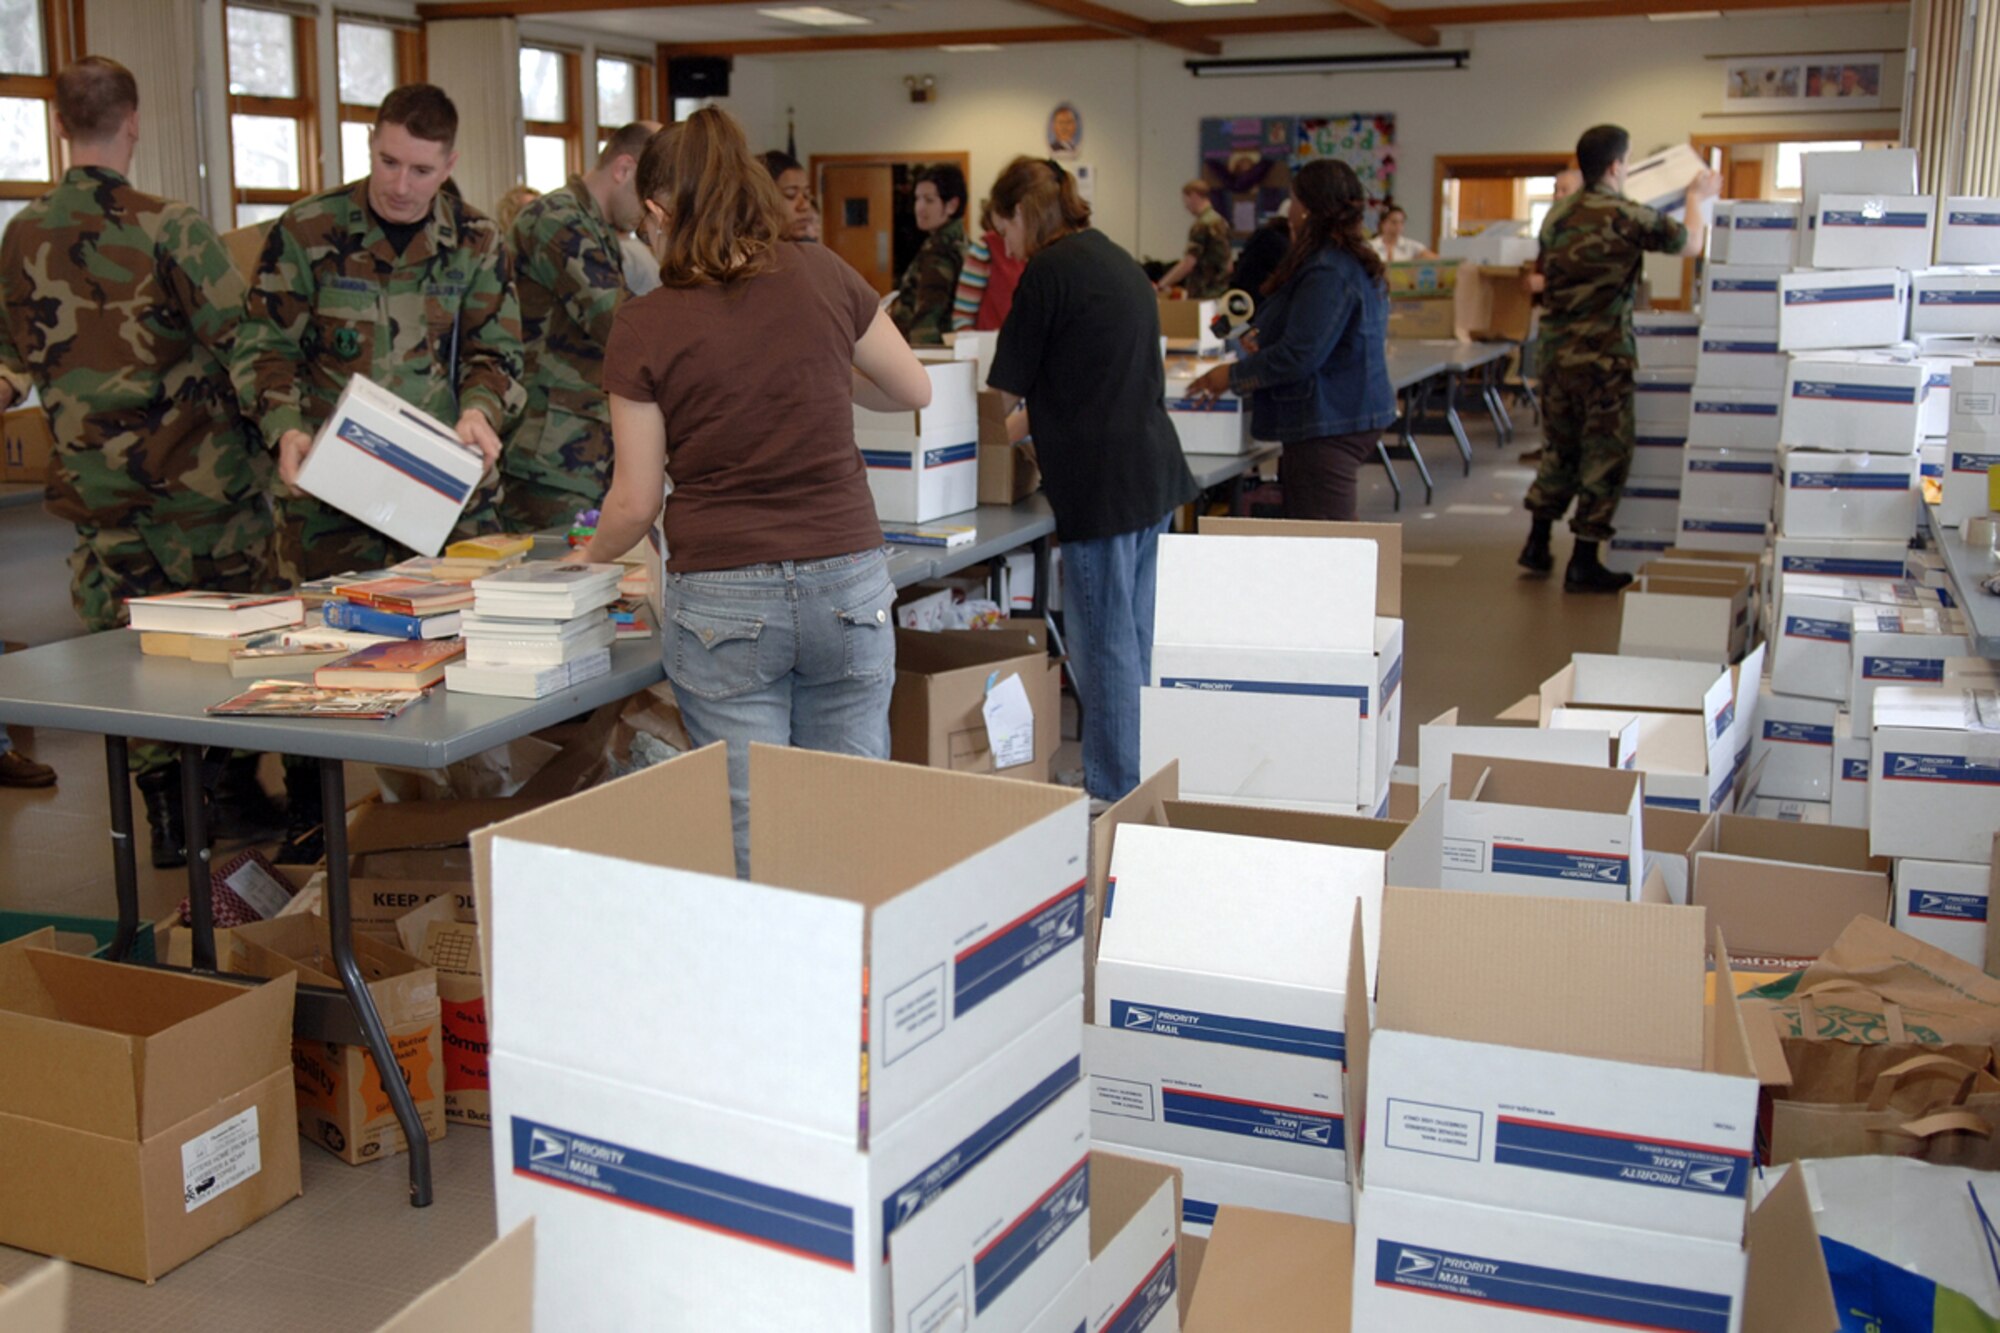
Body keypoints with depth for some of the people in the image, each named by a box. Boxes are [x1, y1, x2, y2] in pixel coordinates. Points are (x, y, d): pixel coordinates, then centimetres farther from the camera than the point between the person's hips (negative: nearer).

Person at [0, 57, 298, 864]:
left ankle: (167, 815, 14)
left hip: (98, 487, 4)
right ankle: (232, 789, 16)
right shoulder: (168, 229, -12)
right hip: (201, 473, -4)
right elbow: (239, 343, -13)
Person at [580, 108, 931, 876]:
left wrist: (592, 557, 19)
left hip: (722, 603, -2)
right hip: (847, 586, 3)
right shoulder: (823, 279, -1)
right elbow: (915, 390, 13)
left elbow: (637, 502, -1)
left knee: (751, 841, 6)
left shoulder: (644, 329, -7)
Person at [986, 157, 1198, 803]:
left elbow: (1008, 389, -6)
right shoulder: (1119, 261, 17)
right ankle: (1142, 784, 24)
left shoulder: (1049, 270, -10)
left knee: (1103, 644, -2)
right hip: (1155, 469, 9)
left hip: (1103, 479, -9)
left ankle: (1114, 795, 5)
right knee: (1136, 636, 16)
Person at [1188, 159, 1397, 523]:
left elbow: (1300, 355, -23)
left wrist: (1233, 376, -12)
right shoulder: (1357, 263, 14)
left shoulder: (1328, 272, -20)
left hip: (1328, 428, -11)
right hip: (1350, 417, 11)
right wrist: (1264, 348, 23)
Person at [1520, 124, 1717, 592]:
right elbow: (1690, 243, 1)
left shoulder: (1557, 214, 6)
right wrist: (1697, 197, 19)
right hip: (1603, 354, -6)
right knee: (1605, 453, 2)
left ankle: (1538, 544, 24)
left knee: (1559, 448, 19)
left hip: (1556, 349, 7)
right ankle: (1583, 563, 3)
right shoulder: (1627, 217, -13)